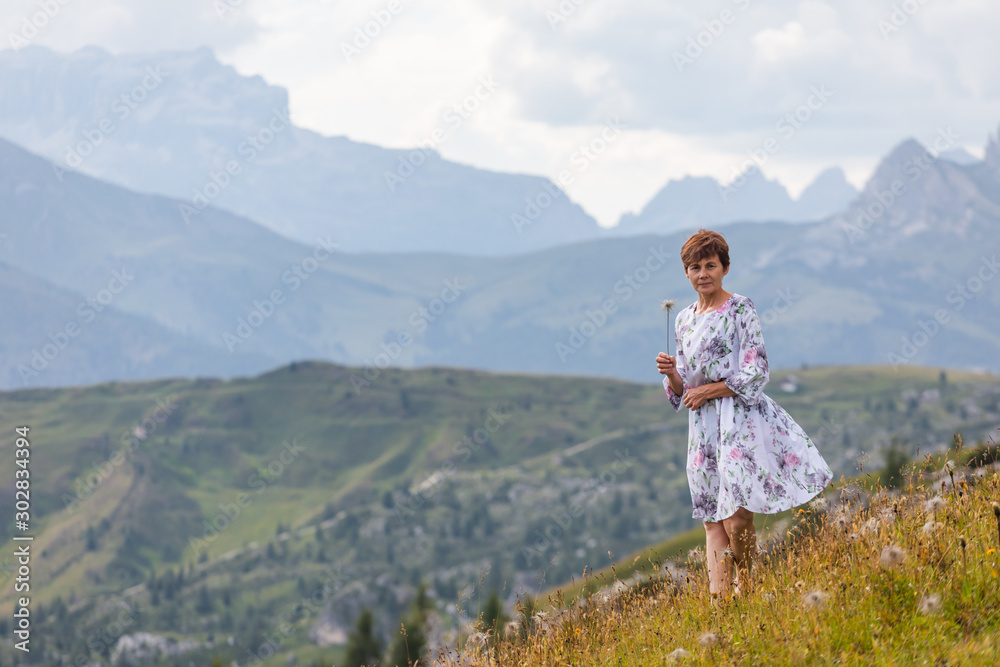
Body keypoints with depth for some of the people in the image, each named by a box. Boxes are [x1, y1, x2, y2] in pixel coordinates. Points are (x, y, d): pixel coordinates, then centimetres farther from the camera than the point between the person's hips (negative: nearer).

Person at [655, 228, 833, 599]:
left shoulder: (740, 310, -3)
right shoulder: (684, 320, 15)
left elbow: (755, 375, -10)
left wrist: (708, 391, -8)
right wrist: (671, 375, -3)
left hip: (740, 419, -6)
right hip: (704, 427, 6)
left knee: (736, 518, -12)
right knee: (714, 520, 0)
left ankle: (748, 592, 7)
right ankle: (718, 596, -5)